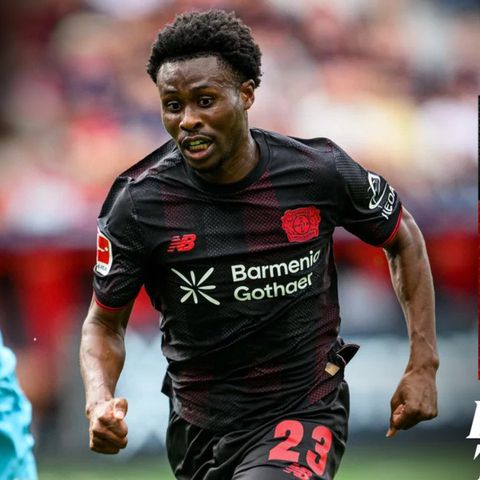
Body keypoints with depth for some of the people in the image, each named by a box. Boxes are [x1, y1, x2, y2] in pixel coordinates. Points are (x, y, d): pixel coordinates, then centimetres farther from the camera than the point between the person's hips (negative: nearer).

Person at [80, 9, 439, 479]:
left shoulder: (319, 172, -10)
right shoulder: (138, 204, -11)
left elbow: (403, 237, 8)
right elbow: (104, 323, 1)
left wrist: (423, 364, 3)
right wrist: (99, 401, -20)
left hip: (305, 412, -2)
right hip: (198, 429, 3)